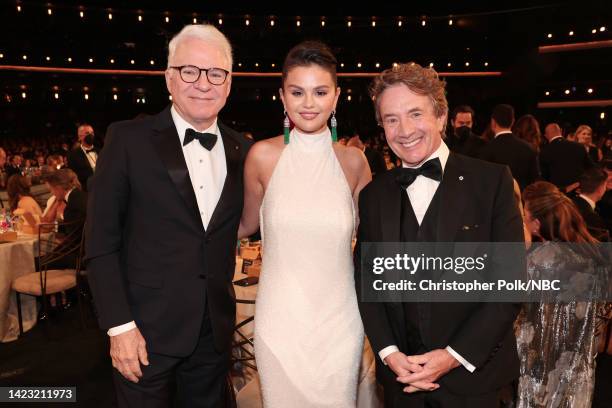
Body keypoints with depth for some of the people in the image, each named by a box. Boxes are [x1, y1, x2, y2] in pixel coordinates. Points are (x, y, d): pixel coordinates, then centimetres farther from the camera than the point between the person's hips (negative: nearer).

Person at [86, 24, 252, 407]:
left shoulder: (243, 149, 2)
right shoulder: (128, 139, -8)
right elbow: (101, 242, -8)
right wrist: (119, 326, -12)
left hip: (215, 332, 4)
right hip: (146, 330, -3)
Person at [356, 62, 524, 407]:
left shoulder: (492, 180, -8)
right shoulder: (373, 196, 1)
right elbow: (365, 281, 3)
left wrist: (455, 355, -14)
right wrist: (389, 352, -9)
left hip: (472, 371, -2)